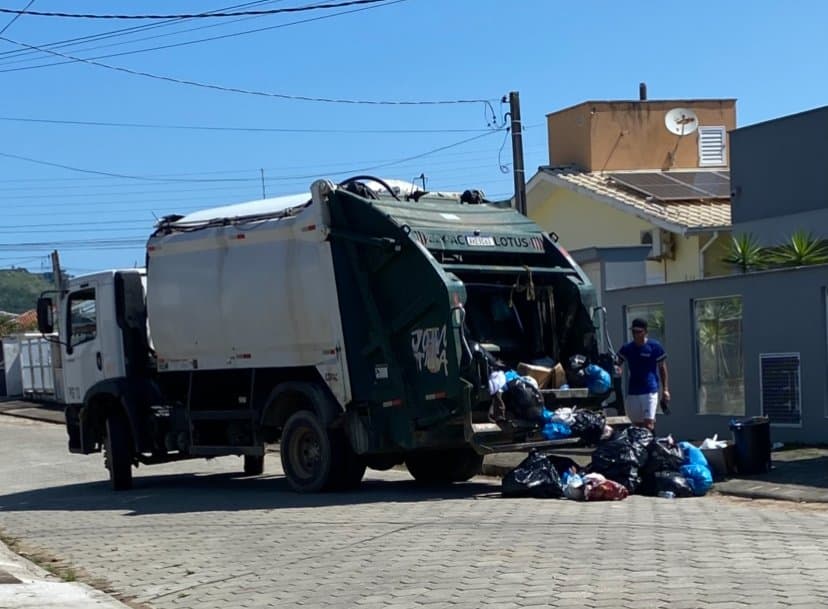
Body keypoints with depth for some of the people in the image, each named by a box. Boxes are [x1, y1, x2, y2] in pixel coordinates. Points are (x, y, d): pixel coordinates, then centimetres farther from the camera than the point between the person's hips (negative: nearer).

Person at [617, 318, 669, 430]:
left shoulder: (655, 346, -1)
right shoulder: (627, 348, 7)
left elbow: (662, 368, 5)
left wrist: (665, 389, 1)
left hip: (650, 391, -4)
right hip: (632, 391, 4)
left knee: (648, 423, -14)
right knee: (637, 424, 9)